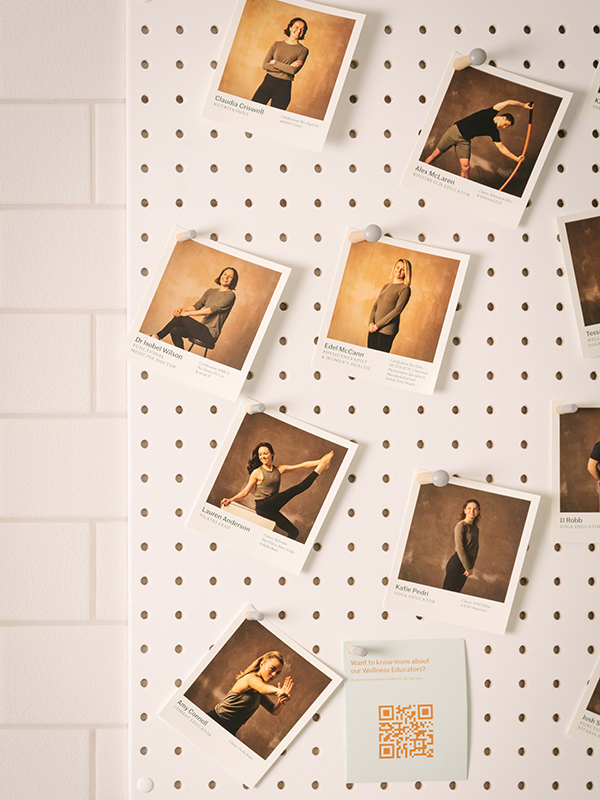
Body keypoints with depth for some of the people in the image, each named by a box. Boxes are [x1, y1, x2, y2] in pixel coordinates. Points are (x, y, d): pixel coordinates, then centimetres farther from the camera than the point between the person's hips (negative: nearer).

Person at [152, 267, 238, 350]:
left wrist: (188, 313, -20)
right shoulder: (210, 292, 17)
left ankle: (157, 336, -6)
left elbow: (211, 310, -17)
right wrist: (182, 309, -10)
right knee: (175, 331, -17)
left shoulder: (230, 295, -8)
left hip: (211, 335, -7)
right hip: (203, 329, 7)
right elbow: (196, 306, 13)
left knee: (181, 318, -19)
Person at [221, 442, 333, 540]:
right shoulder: (257, 473, -3)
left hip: (272, 508, 6)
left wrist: (319, 462, 0)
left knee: (294, 532, -2)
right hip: (263, 507, -6)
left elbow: (302, 466, 6)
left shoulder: (279, 469, 11)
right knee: (296, 489, -11)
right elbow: (245, 492, 0)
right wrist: (231, 499, -14)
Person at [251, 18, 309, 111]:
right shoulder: (277, 44, 9)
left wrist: (275, 63, -4)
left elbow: (293, 70, -12)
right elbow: (264, 65, -1)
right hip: (268, 82, 2)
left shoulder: (303, 50, 2)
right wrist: (286, 68, -9)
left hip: (284, 86, -2)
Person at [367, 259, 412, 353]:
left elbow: (397, 310, -13)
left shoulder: (405, 289, -5)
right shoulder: (386, 286, 17)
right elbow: (375, 305, 15)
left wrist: (377, 325, -14)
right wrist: (371, 322, -3)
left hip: (387, 330, -6)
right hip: (374, 329, 6)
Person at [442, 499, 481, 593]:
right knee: (447, 590, -2)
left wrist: (471, 567, 5)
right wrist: (468, 567, -14)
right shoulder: (461, 525, -12)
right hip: (457, 564, -7)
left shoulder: (475, 528, 12)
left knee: (456, 591, 11)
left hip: (466, 566, 7)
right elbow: (459, 548, -16)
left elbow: (475, 548, 14)